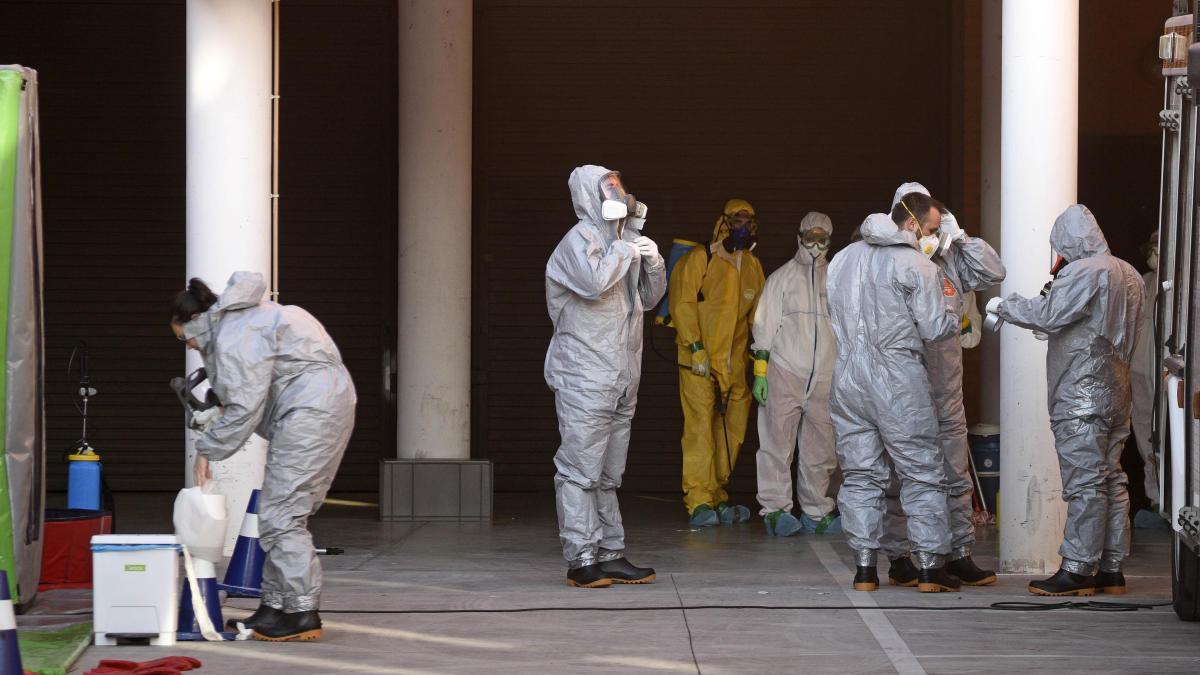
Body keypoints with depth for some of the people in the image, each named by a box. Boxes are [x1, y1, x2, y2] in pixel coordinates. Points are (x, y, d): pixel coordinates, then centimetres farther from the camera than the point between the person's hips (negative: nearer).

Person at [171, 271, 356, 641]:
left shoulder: (234, 338, -12)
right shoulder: (242, 320, 21)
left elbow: (244, 409, -17)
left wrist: (207, 450, -7)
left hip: (311, 409, -11)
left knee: (281, 514, -10)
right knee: (282, 513, 13)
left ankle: (303, 613, -12)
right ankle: (276, 605, 16)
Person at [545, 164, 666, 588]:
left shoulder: (621, 240, 19)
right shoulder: (580, 239, -7)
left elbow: (650, 298, 24)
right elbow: (594, 281, -27)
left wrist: (652, 262, 6)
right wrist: (626, 251, -13)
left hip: (620, 379, 9)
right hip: (585, 377, -9)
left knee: (607, 474, 12)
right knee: (580, 470, -9)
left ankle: (610, 556, 15)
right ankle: (581, 561, -10)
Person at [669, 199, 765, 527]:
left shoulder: (753, 266, 14)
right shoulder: (698, 260, -4)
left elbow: (758, 313, 20)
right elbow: (682, 305, -9)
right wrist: (696, 349, -15)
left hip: (734, 363, 6)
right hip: (699, 361, -6)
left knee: (730, 432, 8)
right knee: (700, 426, -13)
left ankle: (717, 498, 18)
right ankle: (699, 503, -15)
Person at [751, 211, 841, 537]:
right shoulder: (781, 277, 7)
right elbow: (765, 327, 5)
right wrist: (760, 372, -3)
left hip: (825, 378, 3)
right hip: (784, 372, -3)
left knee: (821, 449, 4)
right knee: (778, 443, -7)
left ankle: (817, 512, 11)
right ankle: (776, 510, -6)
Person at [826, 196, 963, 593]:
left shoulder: (843, 259, 12)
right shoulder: (917, 265, -8)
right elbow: (935, 329, -8)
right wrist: (950, 301, 10)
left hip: (847, 378, 5)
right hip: (898, 383, -5)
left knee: (860, 476, 8)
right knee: (923, 475, 3)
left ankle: (864, 568, 5)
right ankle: (930, 567, 2)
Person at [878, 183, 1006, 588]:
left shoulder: (951, 261, 9)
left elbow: (994, 273, 2)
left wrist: (959, 236, -3)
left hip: (944, 389, 3)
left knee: (956, 474, 5)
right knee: (896, 475, 2)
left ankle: (959, 554, 12)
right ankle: (898, 558, 9)